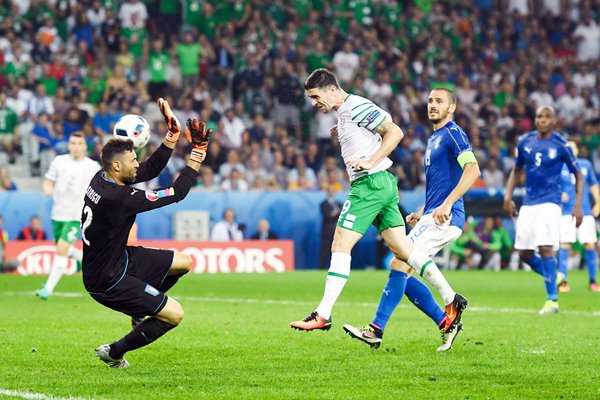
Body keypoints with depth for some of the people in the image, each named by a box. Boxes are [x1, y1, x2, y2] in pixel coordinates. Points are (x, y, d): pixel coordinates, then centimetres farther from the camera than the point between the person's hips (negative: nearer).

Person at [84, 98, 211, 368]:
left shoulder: (101, 179, -4)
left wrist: (172, 135, 4)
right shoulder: (118, 198, -31)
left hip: (120, 258, 10)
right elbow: (177, 193, -25)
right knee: (175, 315, -5)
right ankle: (114, 353, 10)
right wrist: (198, 154, -18)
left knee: (183, 262, 13)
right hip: (108, 282, -10)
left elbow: (151, 170, 10)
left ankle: (142, 308, 31)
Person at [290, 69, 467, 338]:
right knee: (402, 250, 7)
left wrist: (369, 162, -20)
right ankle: (451, 300, 7)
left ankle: (323, 315, -11)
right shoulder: (343, 113, 19)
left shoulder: (357, 107, -11)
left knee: (340, 247, -10)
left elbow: (395, 133, -15)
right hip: (383, 185, 10)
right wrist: (342, 137, 13)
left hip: (371, 183, -10)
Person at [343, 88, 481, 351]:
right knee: (402, 272, 4)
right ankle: (446, 324, 8)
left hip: (444, 219, -10)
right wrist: (422, 213, 19)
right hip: (432, 218, 10)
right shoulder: (433, 139, 23)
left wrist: (447, 204, -27)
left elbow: (473, 170, -20)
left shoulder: (453, 133, -7)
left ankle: (376, 330, -17)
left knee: (400, 265, -17)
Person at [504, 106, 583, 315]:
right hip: (528, 203, 5)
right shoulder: (525, 142, 5)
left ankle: (552, 300, -11)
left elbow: (577, 175, 2)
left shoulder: (561, 145, -6)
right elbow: (517, 170, 19)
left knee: (545, 248, -18)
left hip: (550, 202, -5)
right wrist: (508, 196, 7)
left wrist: (578, 206, -6)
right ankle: (554, 277, 28)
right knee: (524, 254, 4)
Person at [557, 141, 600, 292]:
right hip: (567, 212, -3)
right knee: (565, 244, -12)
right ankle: (562, 280, -6)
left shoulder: (585, 165, 12)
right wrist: (559, 194, -17)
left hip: (585, 211, 3)